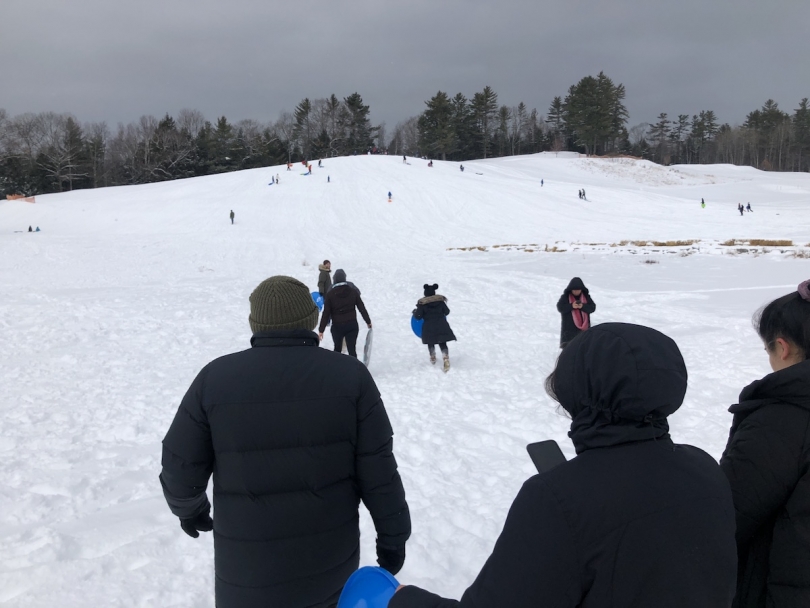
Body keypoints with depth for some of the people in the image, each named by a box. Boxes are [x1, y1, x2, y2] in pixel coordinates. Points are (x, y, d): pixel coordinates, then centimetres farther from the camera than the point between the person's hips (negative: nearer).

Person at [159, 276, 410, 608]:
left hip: (250, 568, 0)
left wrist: (188, 507, 16)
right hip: (332, 557, 1)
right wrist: (392, 536, 3)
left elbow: (180, 466, -5)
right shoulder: (350, 375, -11)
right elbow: (377, 469, -10)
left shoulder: (215, 378, -12)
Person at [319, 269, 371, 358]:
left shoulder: (330, 294, -7)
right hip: (352, 325, 1)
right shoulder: (353, 291, -2)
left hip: (337, 326, -1)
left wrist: (321, 330, -5)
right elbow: (362, 308, 2)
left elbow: (326, 313, -9)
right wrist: (368, 321, 13)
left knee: (337, 349, 19)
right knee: (352, 350, 2)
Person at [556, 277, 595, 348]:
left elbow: (592, 307, -3)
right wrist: (571, 306, -25)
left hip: (584, 327, 2)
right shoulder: (565, 297, -2)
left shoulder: (586, 296, 5)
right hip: (569, 327, -2)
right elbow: (560, 307, -11)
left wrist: (583, 306, -21)